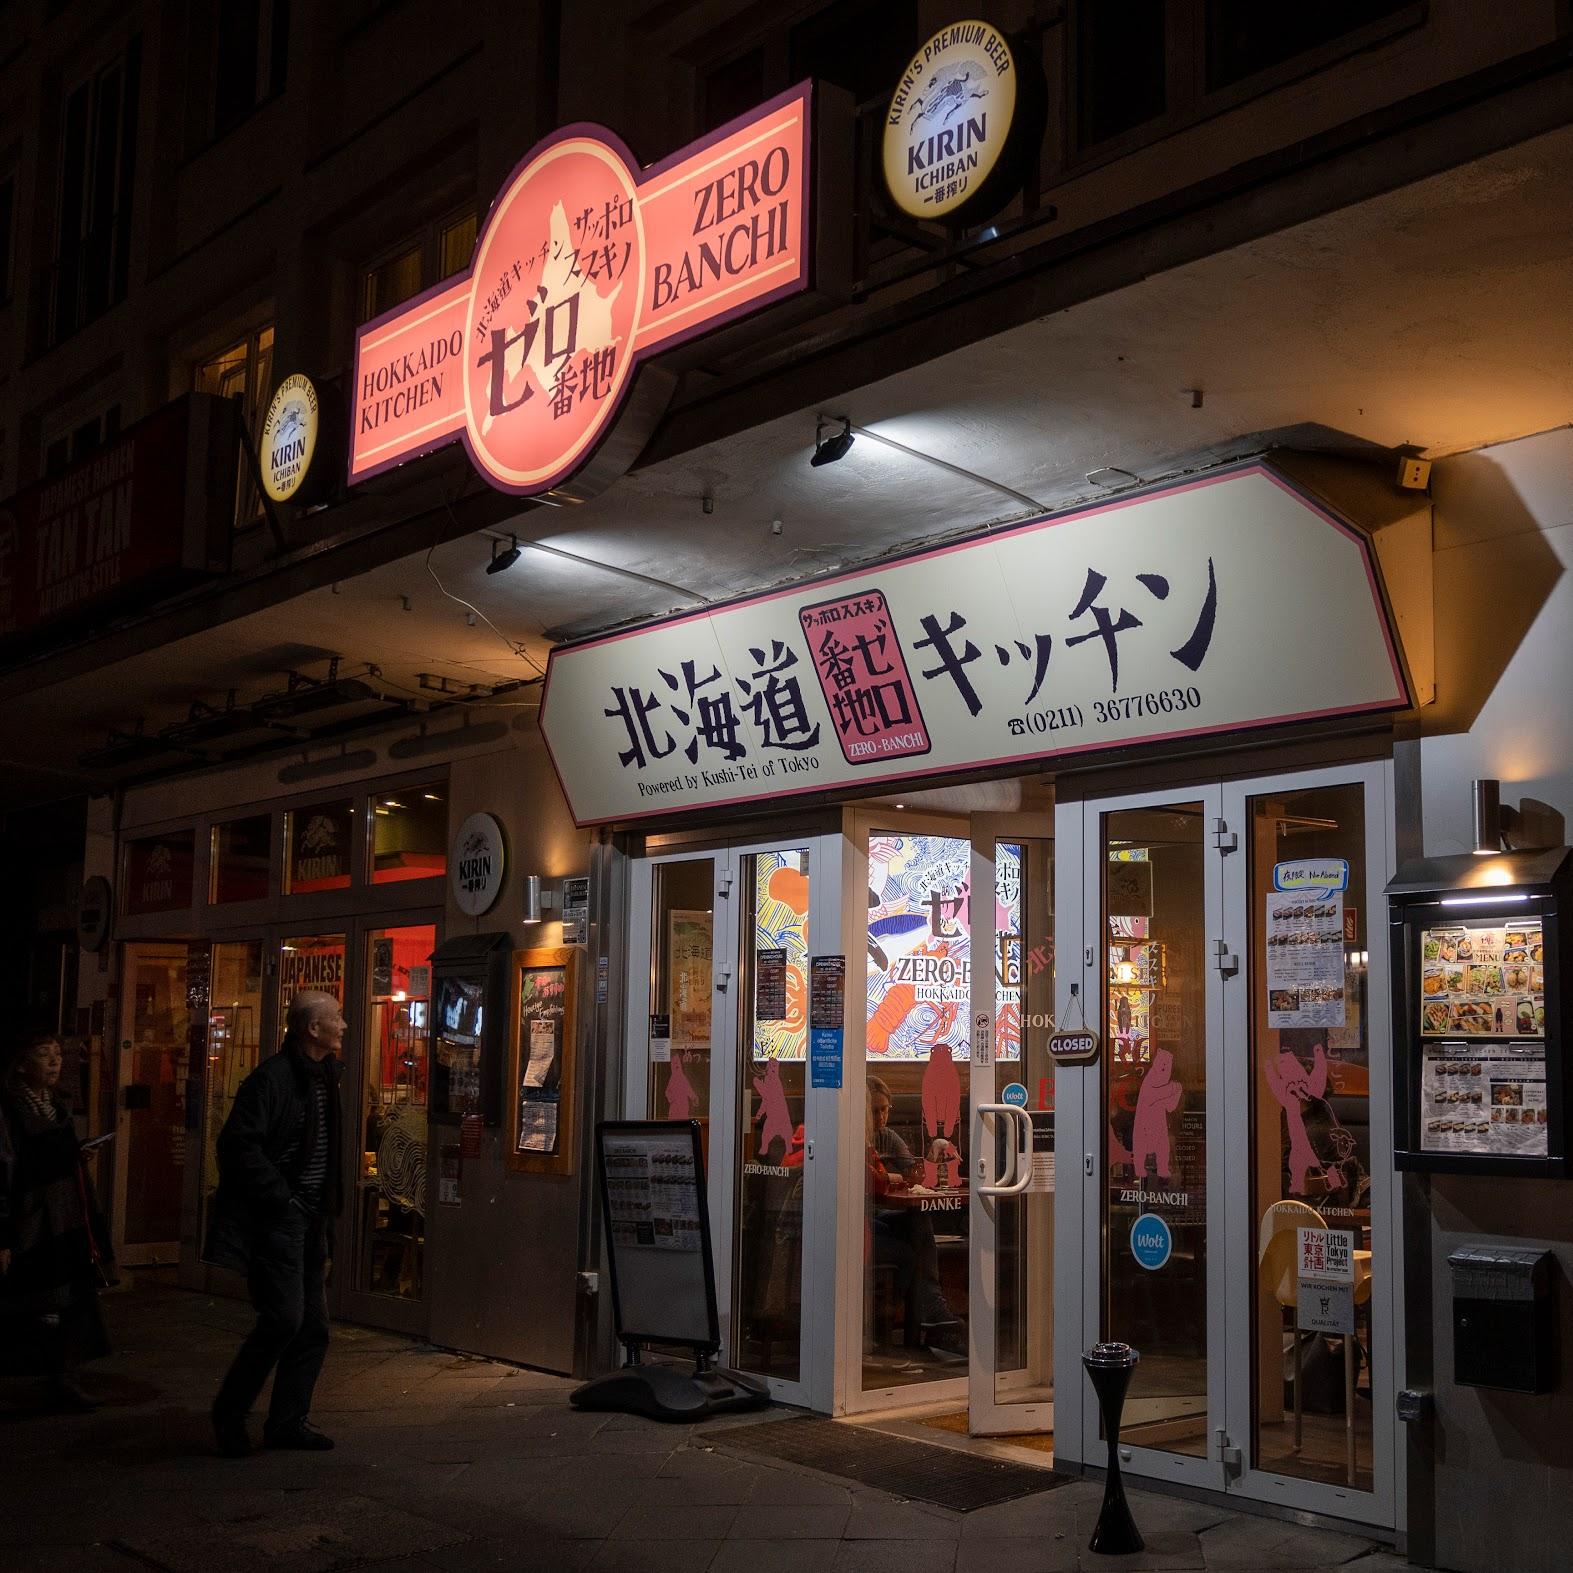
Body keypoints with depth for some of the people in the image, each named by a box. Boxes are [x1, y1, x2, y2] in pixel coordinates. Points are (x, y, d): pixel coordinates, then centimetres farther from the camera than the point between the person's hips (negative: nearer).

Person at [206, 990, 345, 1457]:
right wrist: (282, 1199, -19)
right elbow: (239, 1145, -22)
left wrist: (326, 1232, 17)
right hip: (276, 1220, -9)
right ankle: (229, 1413, 5)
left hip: (310, 1219, 9)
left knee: (314, 1326, 9)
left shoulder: (325, 1077, 13)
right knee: (284, 1317, -12)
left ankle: (288, 1421, 19)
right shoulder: (272, 1078, -15)